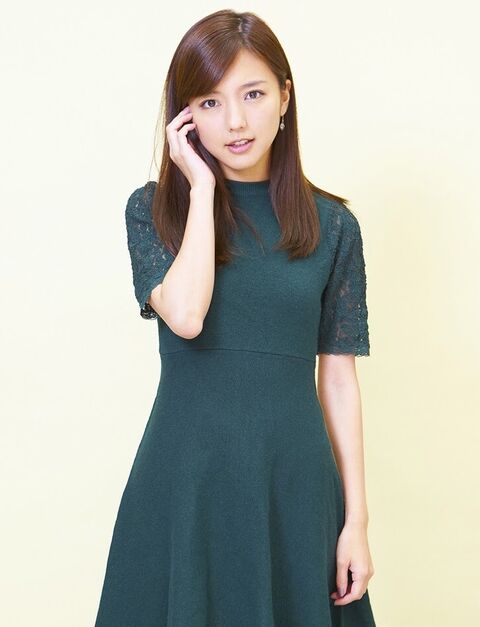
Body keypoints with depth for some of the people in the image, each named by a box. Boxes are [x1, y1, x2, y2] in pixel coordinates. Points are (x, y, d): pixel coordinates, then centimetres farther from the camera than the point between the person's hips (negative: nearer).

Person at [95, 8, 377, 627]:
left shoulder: (331, 225, 2)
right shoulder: (152, 208, -1)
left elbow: (338, 377, 3)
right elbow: (185, 316, -20)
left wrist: (357, 519, 1)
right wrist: (202, 186, -11)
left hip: (294, 480, 1)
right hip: (185, 478, -1)